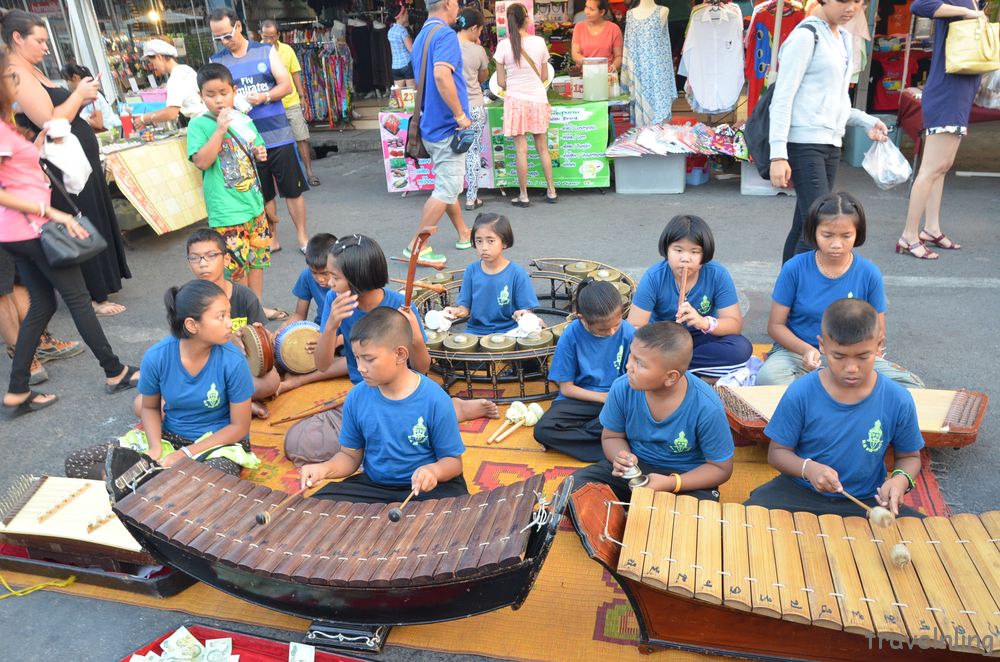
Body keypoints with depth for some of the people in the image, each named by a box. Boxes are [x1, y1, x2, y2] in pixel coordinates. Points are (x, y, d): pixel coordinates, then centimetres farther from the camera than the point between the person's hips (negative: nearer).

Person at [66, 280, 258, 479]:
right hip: (168, 436, 4)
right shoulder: (157, 356, -14)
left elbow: (239, 426, -12)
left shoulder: (233, 362, -21)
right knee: (75, 464, -5)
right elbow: (150, 407, 5)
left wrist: (186, 453, -18)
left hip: (220, 442, -4)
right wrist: (156, 447, -14)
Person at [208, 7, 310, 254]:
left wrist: (264, 97, -19)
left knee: (293, 189, 3)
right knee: (263, 194, 9)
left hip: (278, 135, -1)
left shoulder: (266, 51, 3)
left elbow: (286, 86, -1)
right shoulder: (216, 61, 5)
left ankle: (302, 237, 16)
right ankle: (271, 239, 22)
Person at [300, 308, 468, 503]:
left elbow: (453, 460, -8)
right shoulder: (356, 398, -5)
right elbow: (350, 455, 7)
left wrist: (434, 470, -30)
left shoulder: (435, 400, -16)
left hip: (427, 487, -4)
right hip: (373, 486, 4)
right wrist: (326, 469, -14)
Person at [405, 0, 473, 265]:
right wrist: (460, 115, -23)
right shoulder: (445, 34, -14)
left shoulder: (421, 36, 16)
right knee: (446, 190, -5)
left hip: (431, 124, 10)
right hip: (447, 126, -10)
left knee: (448, 184, 18)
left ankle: (464, 235, 31)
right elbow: (442, 75, -31)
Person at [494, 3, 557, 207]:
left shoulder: (504, 45, -8)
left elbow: (500, 82, -4)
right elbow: (545, 76, 6)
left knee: (521, 150, 2)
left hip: (516, 100, -2)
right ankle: (551, 191, 17)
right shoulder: (539, 42, -3)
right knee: (542, 148, 12)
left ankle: (523, 196, 6)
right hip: (538, 99, 2)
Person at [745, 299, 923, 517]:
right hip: (799, 492, -2)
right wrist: (808, 468, -25)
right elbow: (777, 451, -4)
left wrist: (901, 479, -16)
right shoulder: (800, 394, -12)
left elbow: (909, 456, 8)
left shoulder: (898, 401, -8)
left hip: (866, 501, 2)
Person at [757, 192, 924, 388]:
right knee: (768, 378, -35)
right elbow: (775, 325, -4)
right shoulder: (795, 268, -8)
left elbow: (877, 333, 3)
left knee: (911, 386, -20)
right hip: (798, 350, -2)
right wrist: (806, 349, -22)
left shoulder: (869, 274, -4)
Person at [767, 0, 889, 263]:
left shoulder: (843, 38, 19)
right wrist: (778, 155, -19)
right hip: (804, 144, -8)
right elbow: (782, 98, -12)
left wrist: (867, 121, 12)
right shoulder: (806, 35, -6)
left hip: (831, 144, 8)